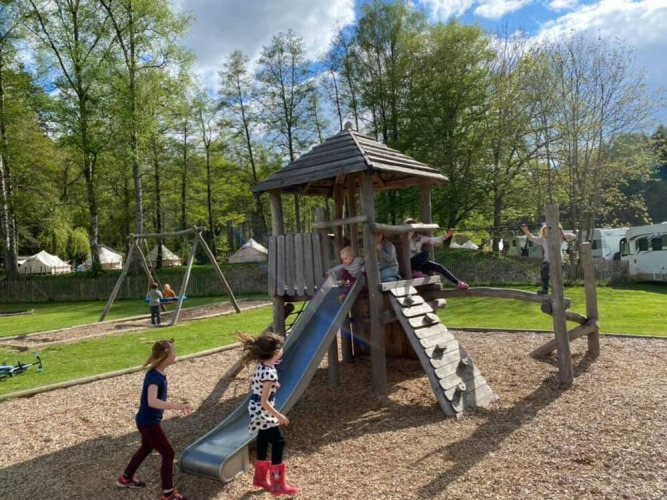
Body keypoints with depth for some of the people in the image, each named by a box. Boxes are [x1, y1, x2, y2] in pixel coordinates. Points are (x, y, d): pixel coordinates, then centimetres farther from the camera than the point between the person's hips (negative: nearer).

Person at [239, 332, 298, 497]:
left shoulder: (262, 366, 0)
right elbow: (264, 402, -26)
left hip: (258, 410, 10)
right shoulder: (270, 373, -28)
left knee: (263, 440, 20)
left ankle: (261, 478, 36)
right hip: (263, 411, -10)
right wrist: (278, 416, -18)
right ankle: (278, 484, 5)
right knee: (278, 441, -3)